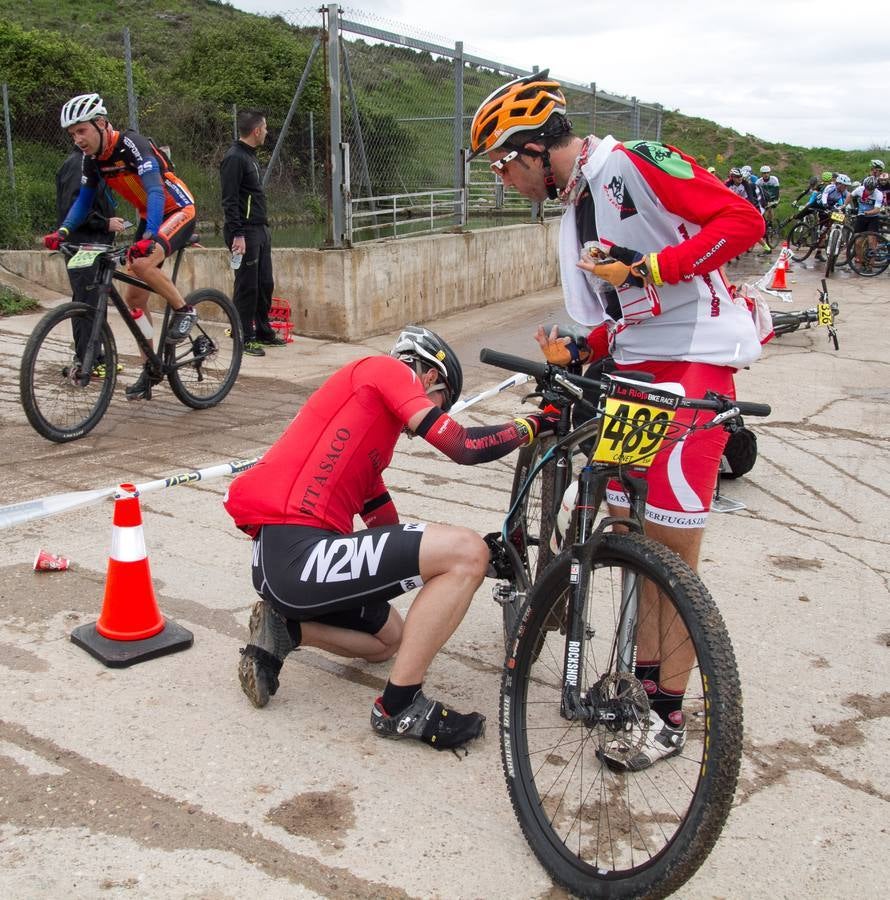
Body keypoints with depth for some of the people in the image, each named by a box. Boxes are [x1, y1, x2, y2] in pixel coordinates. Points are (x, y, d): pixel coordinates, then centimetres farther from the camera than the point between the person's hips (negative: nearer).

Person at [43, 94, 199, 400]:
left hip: (177, 211, -8)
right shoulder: (92, 158, -2)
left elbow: (155, 191, -34)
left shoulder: (131, 144, -24)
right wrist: (62, 231, -9)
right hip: (149, 217, 8)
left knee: (142, 263, -35)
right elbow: (83, 200, 8)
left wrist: (149, 237, -49)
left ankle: (183, 310, -10)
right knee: (133, 299, 3)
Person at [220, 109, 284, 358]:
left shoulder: (250, 156, 17)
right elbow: (230, 200, -18)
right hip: (245, 232, -9)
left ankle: (264, 332, 22)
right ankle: (244, 339, 3)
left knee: (265, 284, 12)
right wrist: (237, 234, -23)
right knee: (247, 286, -5)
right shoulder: (234, 158, -13)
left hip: (260, 230, 9)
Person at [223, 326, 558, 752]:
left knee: (392, 638, 31)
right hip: (297, 553, -11)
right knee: (467, 552, -14)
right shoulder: (384, 369, 1)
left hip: (276, 563, 11)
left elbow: (387, 527, 31)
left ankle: (284, 629, 15)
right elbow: (462, 447, -10)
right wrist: (534, 424, 5)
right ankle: (400, 705, -6)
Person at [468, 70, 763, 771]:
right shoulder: (574, 222, 18)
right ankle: (644, 673, 24)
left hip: (695, 361, -8)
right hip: (632, 367, 8)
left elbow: (742, 219, -16)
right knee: (629, 530, 8)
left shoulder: (635, 163, -7)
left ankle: (669, 713, 5)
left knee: (673, 543, -7)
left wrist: (647, 268, -21)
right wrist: (571, 354, -2)